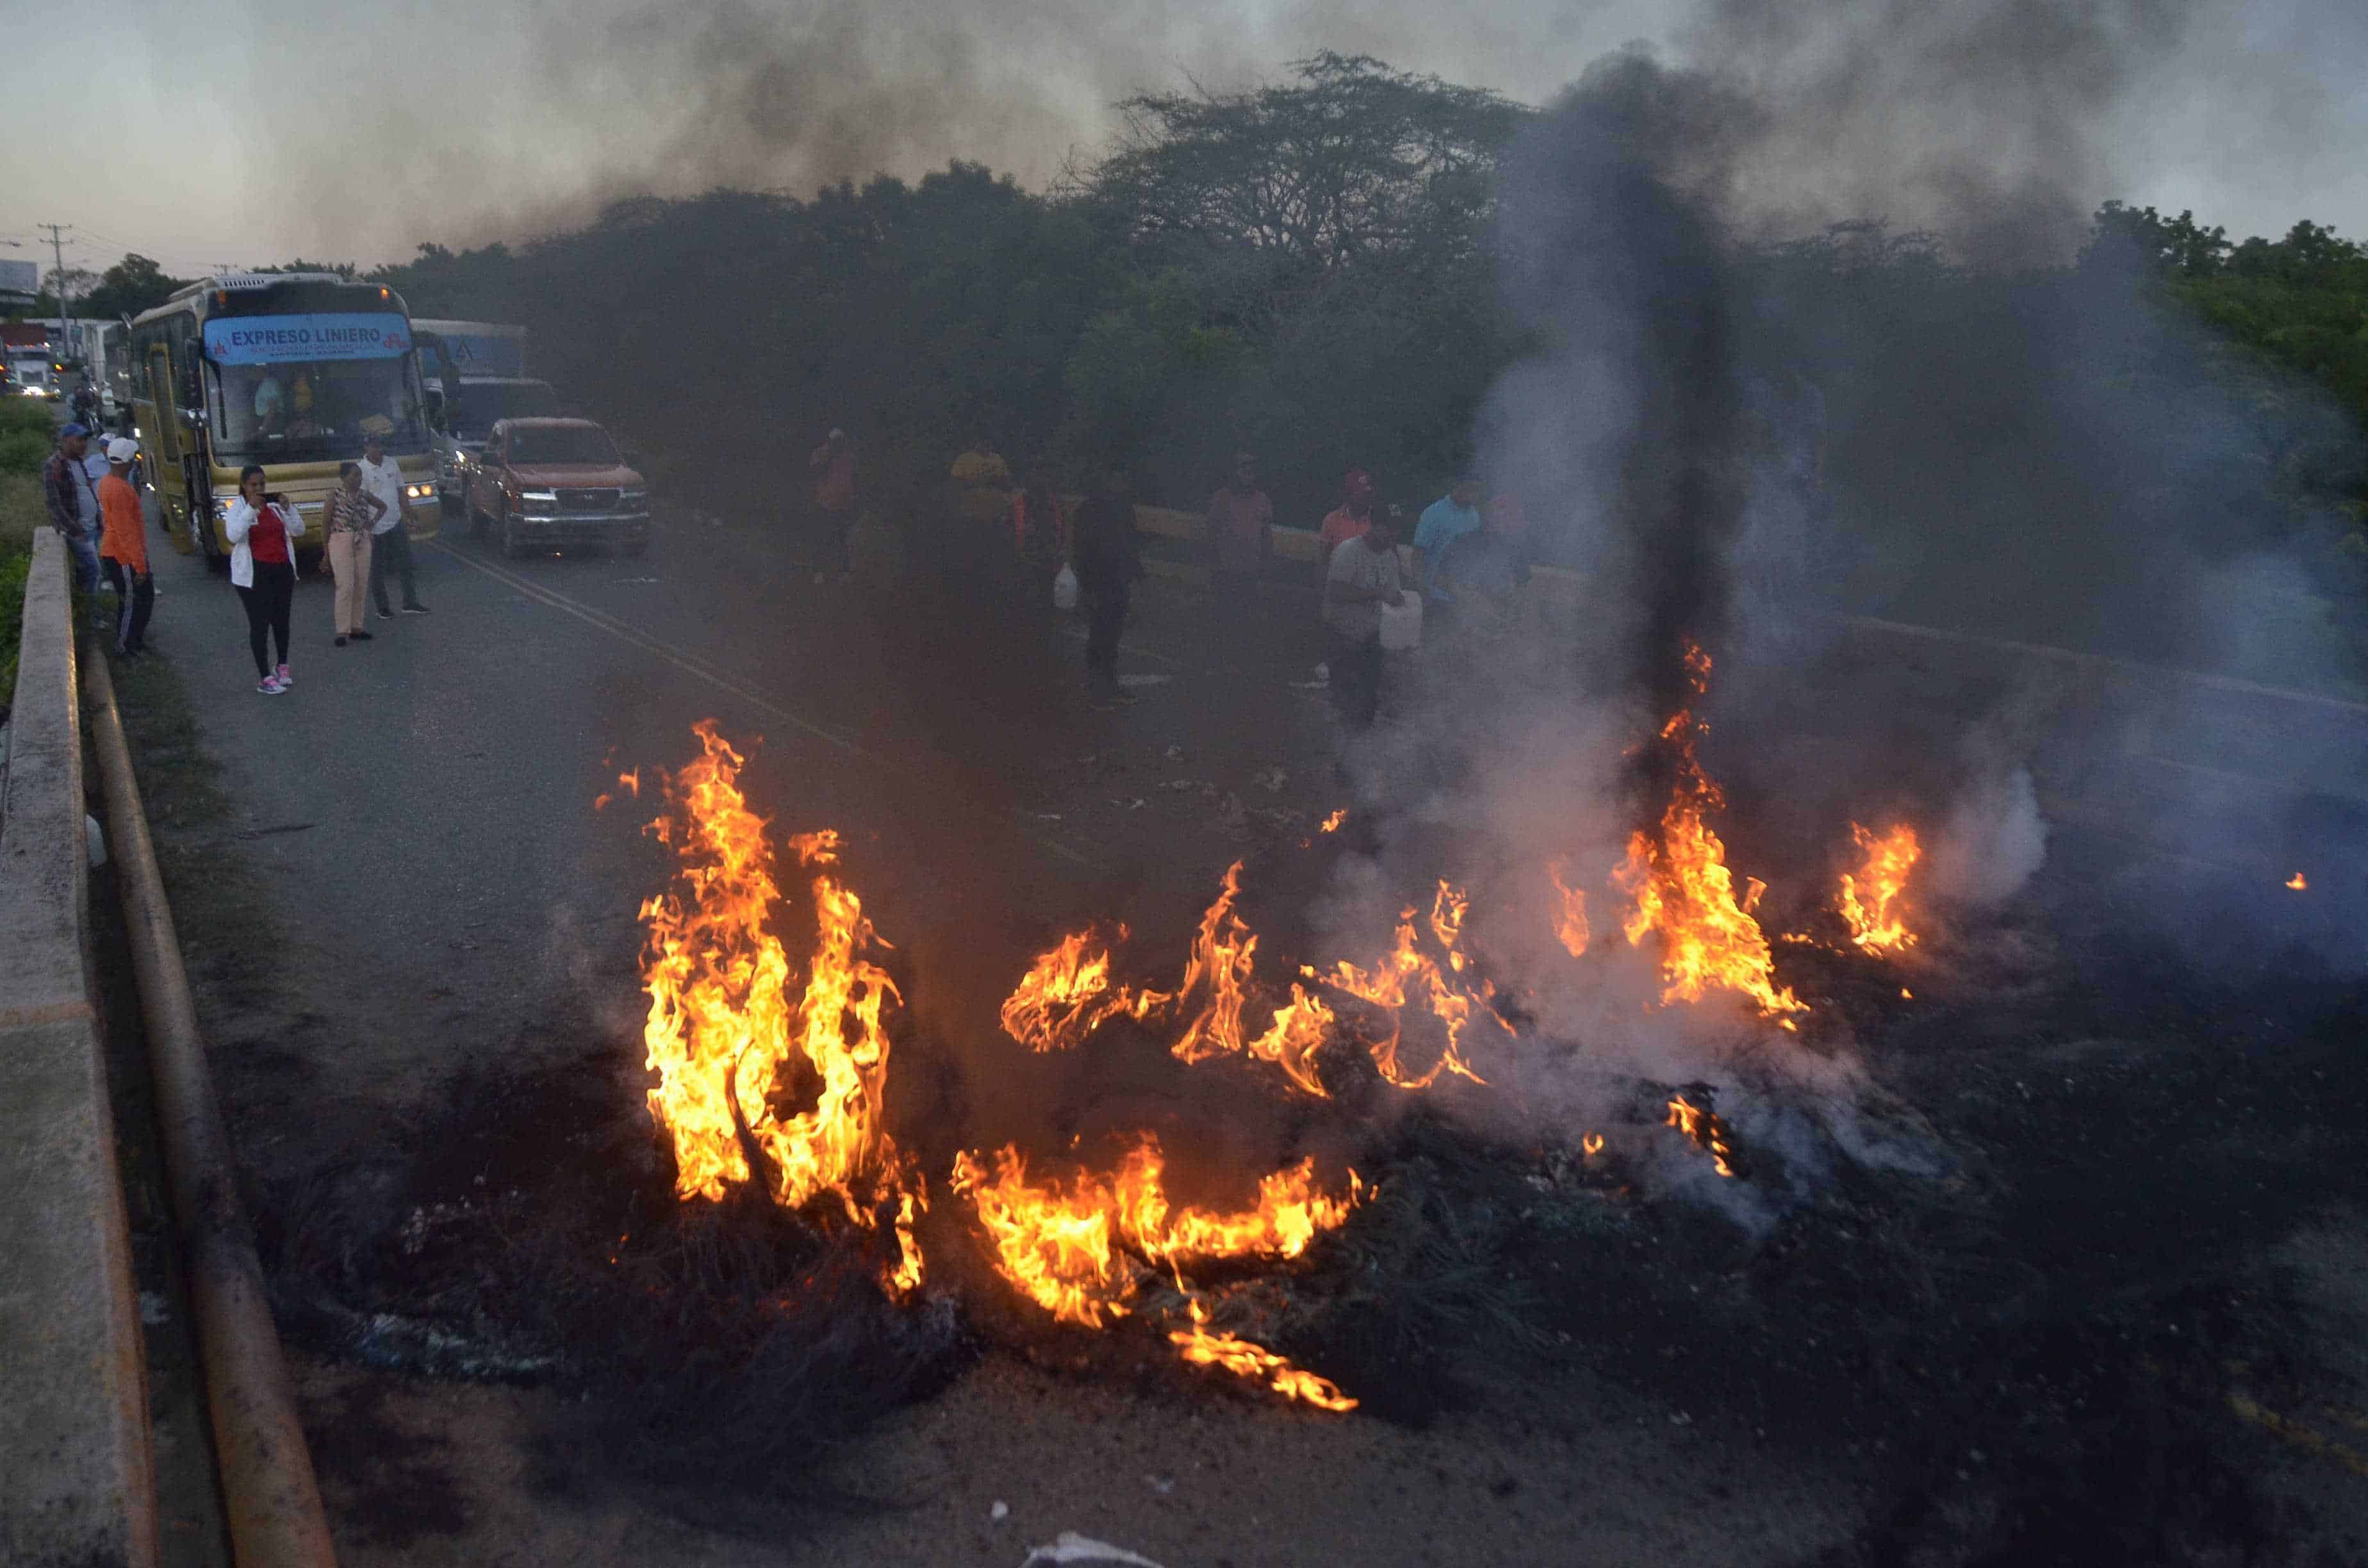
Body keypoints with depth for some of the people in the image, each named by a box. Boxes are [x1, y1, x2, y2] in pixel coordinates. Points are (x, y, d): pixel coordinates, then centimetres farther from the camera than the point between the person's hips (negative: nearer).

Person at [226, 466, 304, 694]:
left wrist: (287, 508, -13)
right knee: (260, 623, -5)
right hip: (253, 574, -4)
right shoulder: (237, 508, -4)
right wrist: (251, 508, -24)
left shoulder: (275, 504, 6)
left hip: (282, 570, 4)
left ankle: (283, 667, 31)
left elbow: (299, 530, 2)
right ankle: (265, 678, -4)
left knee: (281, 619, 13)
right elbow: (234, 536, -21)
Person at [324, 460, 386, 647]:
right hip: (341, 543, -5)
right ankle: (343, 632, -7)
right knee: (346, 587, -10)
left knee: (360, 587, 6)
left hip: (363, 544, 5)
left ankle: (356, 628, 14)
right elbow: (325, 522, -4)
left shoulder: (364, 495, 7)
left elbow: (382, 506, 26)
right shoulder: (335, 495, -7)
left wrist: (373, 522, 10)